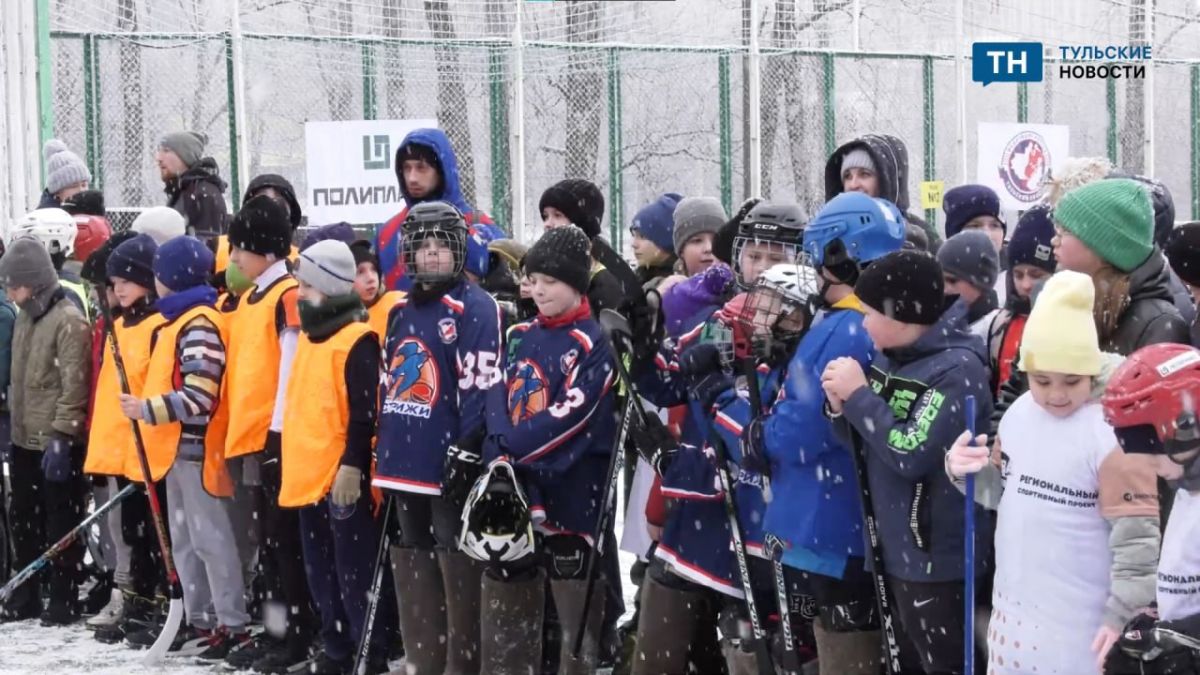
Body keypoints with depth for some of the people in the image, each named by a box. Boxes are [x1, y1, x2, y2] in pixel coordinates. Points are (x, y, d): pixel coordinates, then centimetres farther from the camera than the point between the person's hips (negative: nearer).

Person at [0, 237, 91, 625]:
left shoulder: (68, 320, -14)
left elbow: (74, 386, -19)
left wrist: (60, 436, -22)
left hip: (57, 442, -9)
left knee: (61, 522, -1)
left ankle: (63, 600, 6)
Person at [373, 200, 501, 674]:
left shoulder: (475, 308, -9)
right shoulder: (400, 312, 16)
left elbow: (480, 388, -15)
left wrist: (469, 458, -19)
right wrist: (383, 449, 18)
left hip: (451, 466, -8)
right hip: (407, 463, 8)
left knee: (457, 573, -3)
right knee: (414, 574, 15)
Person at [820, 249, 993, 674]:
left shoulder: (958, 368, -18)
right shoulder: (887, 358, 6)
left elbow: (909, 454, -25)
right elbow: (866, 446, 13)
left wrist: (859, 395, -17)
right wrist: (842, 406, -6)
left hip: (939, 557, -8)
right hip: (895, 549, 8)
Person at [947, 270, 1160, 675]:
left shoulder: (1111, 433, -19)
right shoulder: (1019, 413, 3)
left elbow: (1138, 532, -19)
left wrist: (1124, 611, -19)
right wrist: (967, 472, -5)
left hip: (1075, 620, -7)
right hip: (1013, 603, 7)